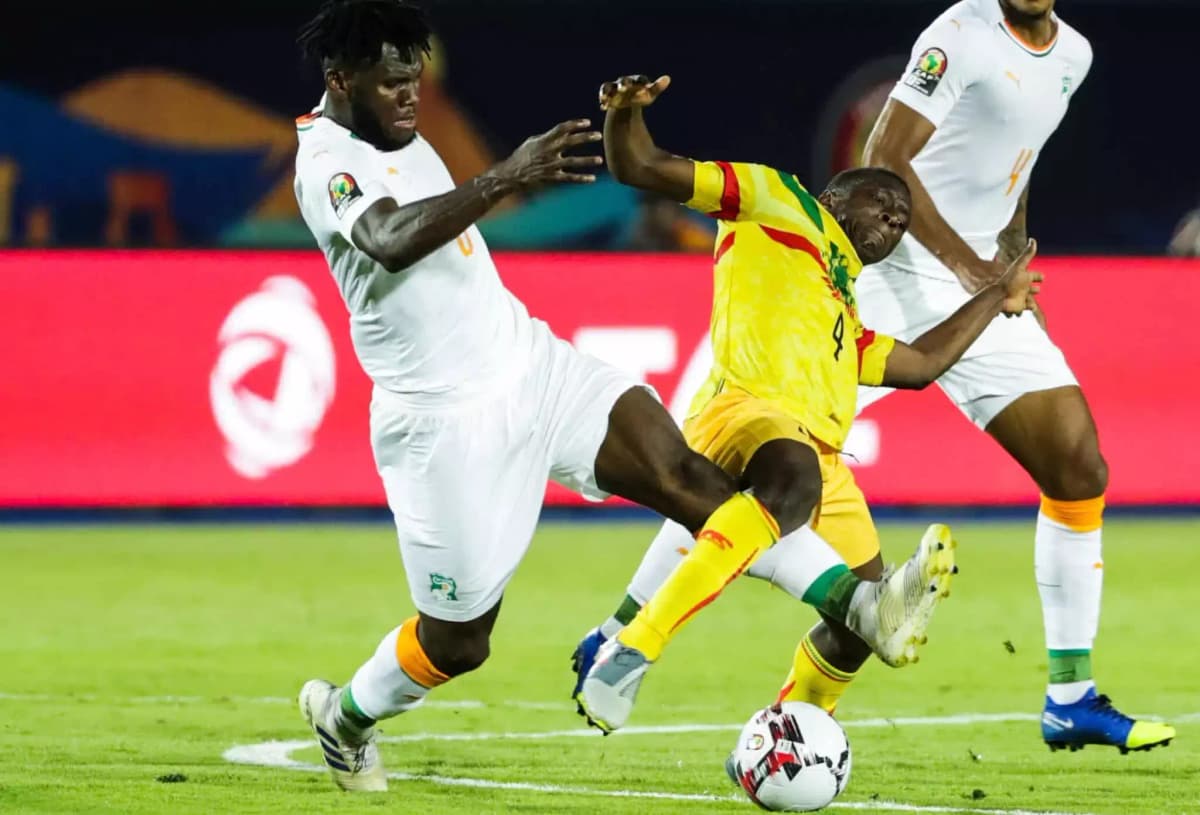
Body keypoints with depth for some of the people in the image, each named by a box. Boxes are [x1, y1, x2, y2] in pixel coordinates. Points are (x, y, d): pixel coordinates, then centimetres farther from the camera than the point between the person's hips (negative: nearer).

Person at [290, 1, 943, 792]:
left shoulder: (398, 137, 11)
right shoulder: (327, 162, -18)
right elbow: (391, 242, -40)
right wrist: (504, 179, -48)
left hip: (529, 362, 7)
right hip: (444, 421, -7)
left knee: (680, 471, -15)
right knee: (458, 639, 4)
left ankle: (864, 609, -27)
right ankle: (344, 714, 35)